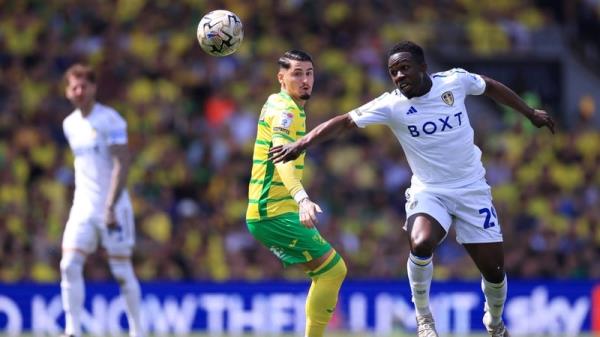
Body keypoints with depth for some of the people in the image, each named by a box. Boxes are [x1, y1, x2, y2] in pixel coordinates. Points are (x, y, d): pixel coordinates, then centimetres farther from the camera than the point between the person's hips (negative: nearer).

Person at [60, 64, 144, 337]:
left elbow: (122, 164, -16)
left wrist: (111, 206, -22)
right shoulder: (70, 124, 10)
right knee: (69, 266, -10)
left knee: (122, 271, 0)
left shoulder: (110, 120, -10)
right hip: (82, 208, 5)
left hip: (113, 208, -5)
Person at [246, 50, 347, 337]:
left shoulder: (279, 104, 15)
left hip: (268, 212, 10)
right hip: (274, 213, -10)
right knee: (332, 270, -12)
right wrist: (302, 199, -48)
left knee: (330, 271, 12)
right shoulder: (285, 109, -16)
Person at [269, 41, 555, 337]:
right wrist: (301, 144, -29)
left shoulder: (455, 80, -8)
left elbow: (491, 87, 11)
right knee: (420, 244, -33)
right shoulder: (391, 105, -13)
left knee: (494, 270, 1)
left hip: (472, 191, 2)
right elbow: (344, 121, -17)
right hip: (428, 191, -2)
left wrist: (530, 113, 22)